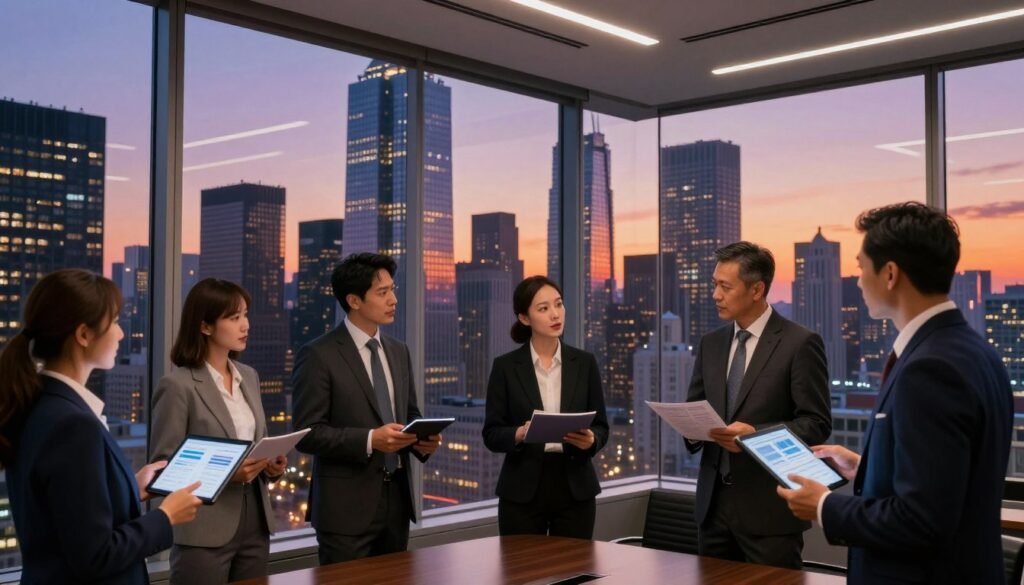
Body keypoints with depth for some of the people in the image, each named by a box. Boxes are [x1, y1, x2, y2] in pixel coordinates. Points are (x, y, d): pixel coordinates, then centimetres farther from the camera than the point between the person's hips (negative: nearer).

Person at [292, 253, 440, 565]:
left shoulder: (398, 351, 11)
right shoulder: (319, 355, -10)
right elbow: (307, 432, -14)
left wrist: (421, 439, -3)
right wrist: (369, 440, -23)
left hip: (397, 499, 6)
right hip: (347, 506, -6)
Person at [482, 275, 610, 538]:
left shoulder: (585, 363, 4)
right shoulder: (505, 366, -2)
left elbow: (601, 426, 5)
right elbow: (492, 434, -2)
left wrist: (590, 439, -16)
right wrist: (520, 433, -22)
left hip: (575, 488, 2)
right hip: (522, 490, -2)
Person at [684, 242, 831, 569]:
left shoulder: (800, 343, -7)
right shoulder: (710, 344, 12)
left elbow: (817, 424, -10)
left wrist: (756, 434, -22)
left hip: (769, 507, -5)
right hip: (713, 503, 6)